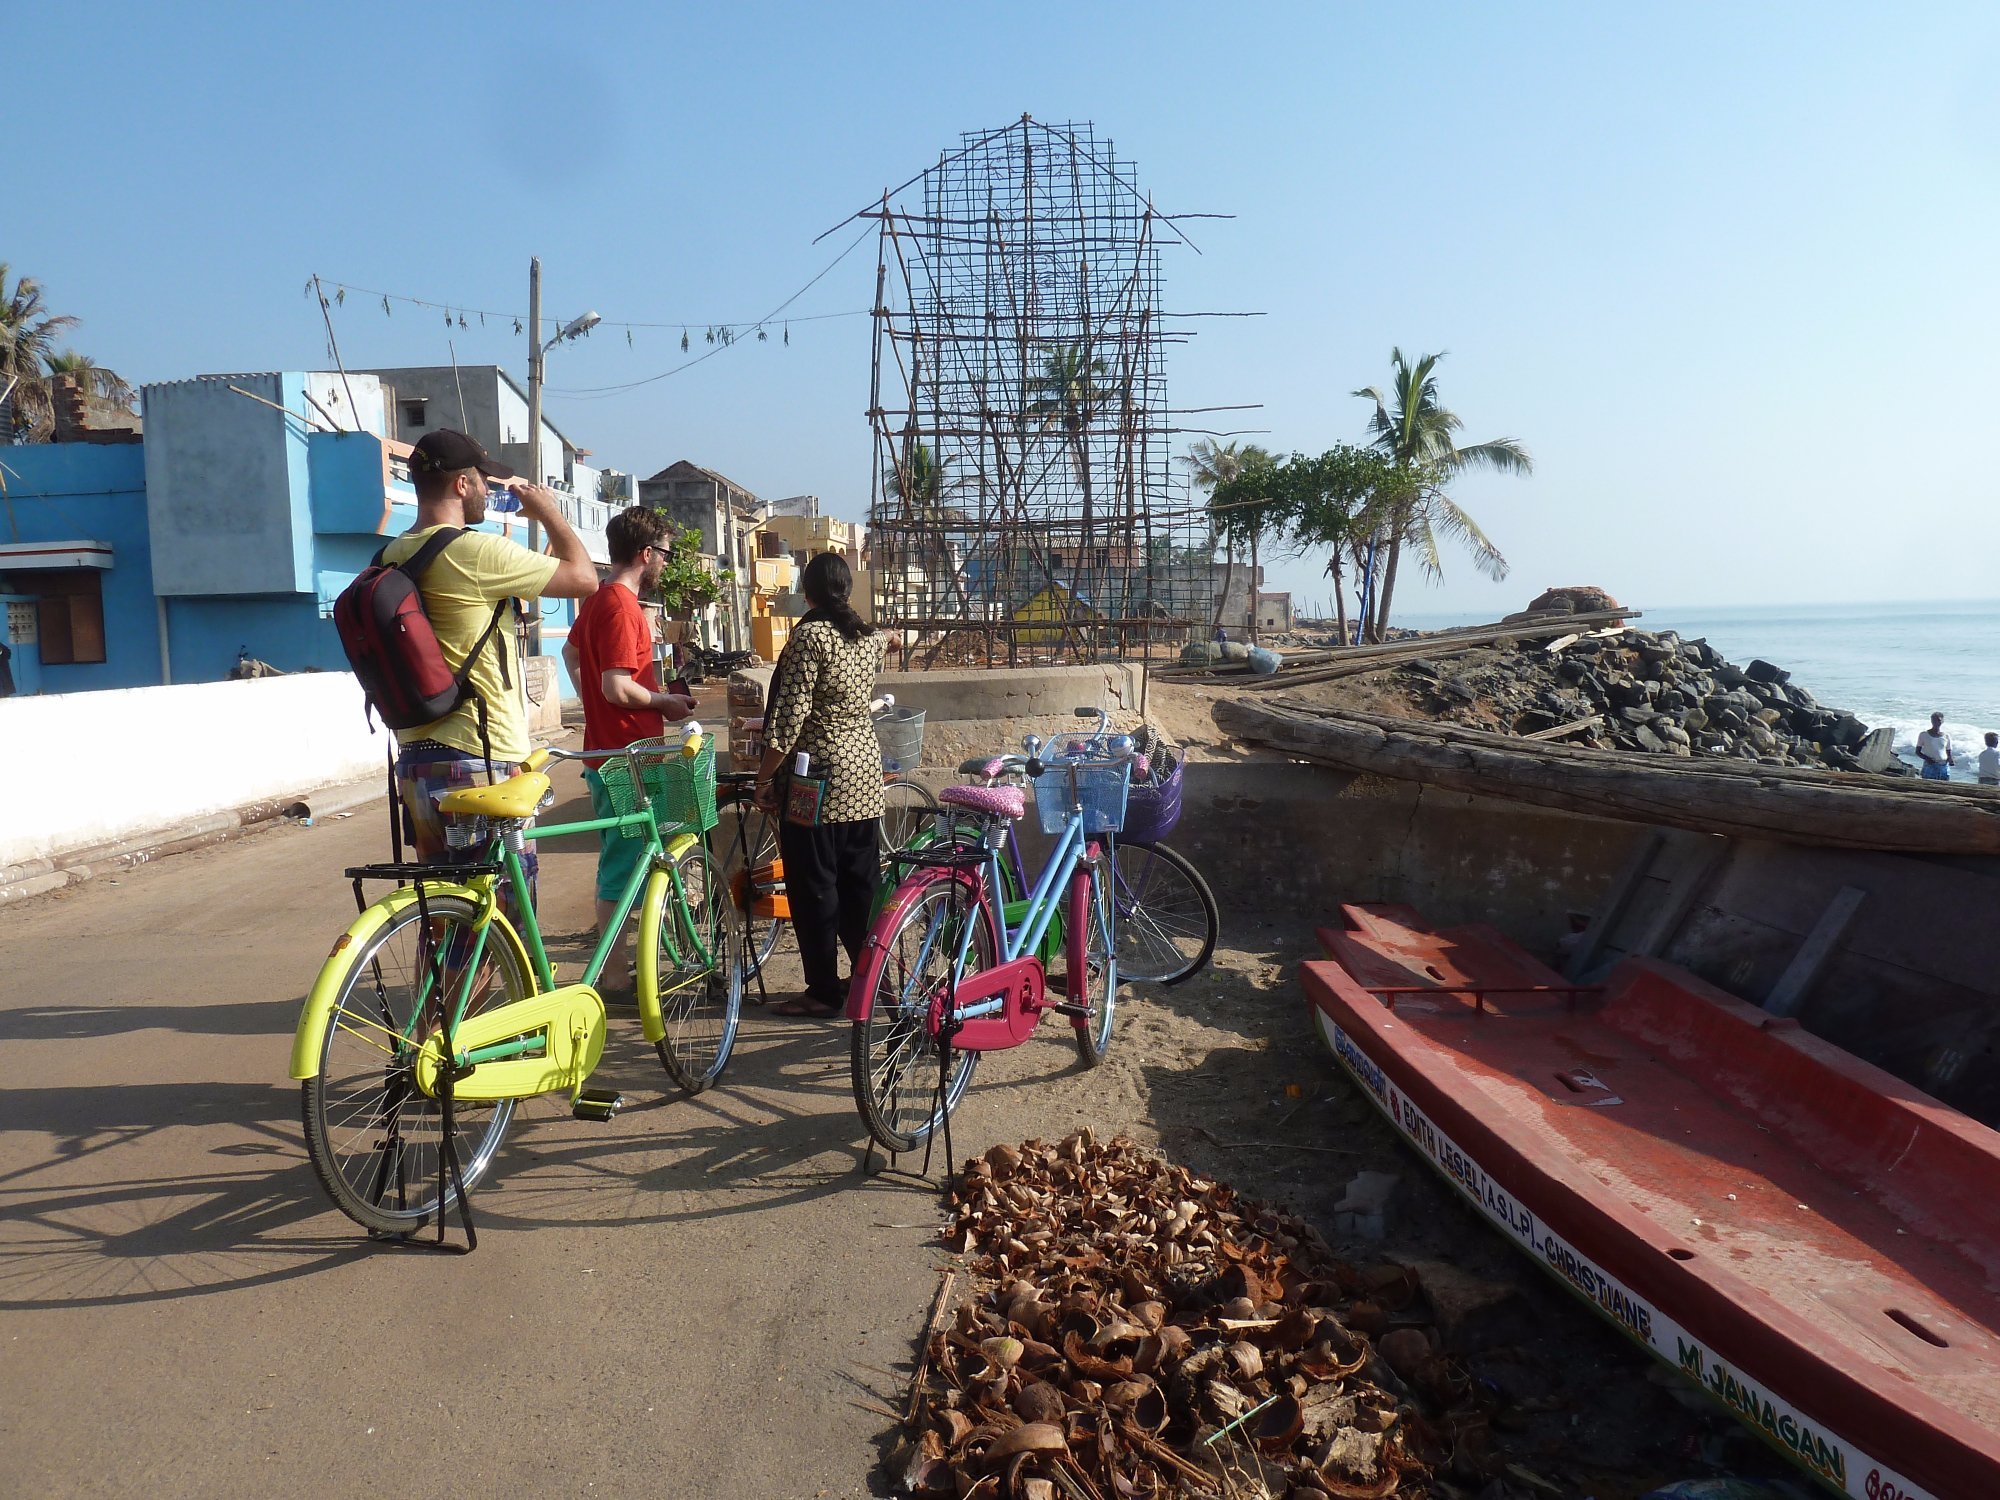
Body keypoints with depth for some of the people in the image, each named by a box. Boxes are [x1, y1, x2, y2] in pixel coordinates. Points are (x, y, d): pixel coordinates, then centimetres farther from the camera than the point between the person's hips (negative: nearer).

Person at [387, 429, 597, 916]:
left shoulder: (392, 557, 11)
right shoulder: (472, 551, -15)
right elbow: (583, 578, -8)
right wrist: (548, 511, 5)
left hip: (416, 757, 9)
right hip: (480, 761, -9)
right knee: (507, 919, 0)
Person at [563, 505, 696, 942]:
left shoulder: (599, 597, 13)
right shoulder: (621, 606, -18)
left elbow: (571, 651, 29)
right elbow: (618, 688, -25)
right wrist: (667, 702, -10)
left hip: (604, 748, 10)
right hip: (626, 756, -10)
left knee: (618, 862, 18)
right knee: (621, 872, -4)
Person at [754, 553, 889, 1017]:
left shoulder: (810, 635, -14)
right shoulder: (871, 637, 7)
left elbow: (790, 716, -17)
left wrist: (764, 777, -9)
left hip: (816, 777, -7)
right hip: (865, 769, 7)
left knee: (814, 886, 2)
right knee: (861, 879, 14)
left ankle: (824, 991, 9)